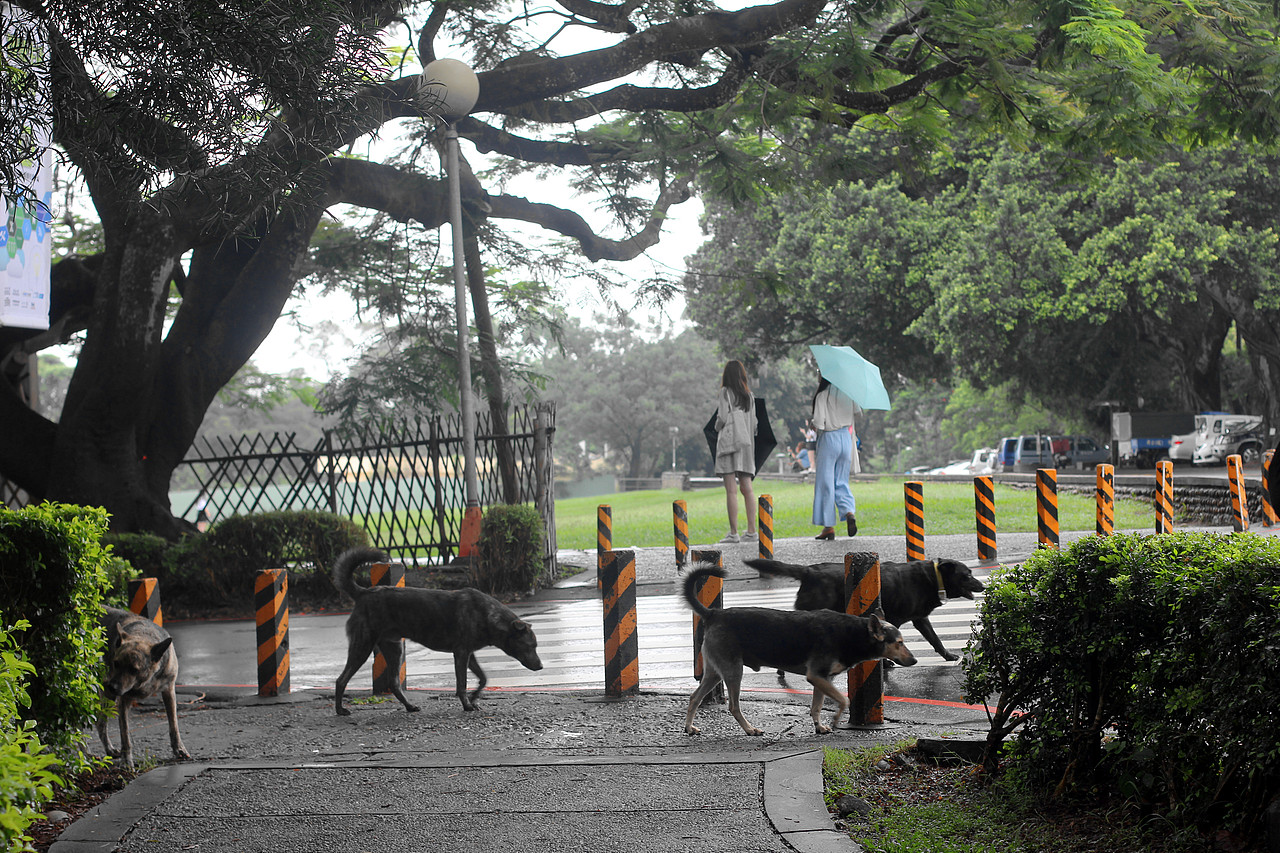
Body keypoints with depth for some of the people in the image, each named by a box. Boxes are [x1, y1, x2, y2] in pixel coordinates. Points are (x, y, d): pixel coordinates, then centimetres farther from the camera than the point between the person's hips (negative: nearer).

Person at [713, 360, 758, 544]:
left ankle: (733, 533, -10)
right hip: (746, 442, 6)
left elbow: (722, 417, -9)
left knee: (731, 490, -8)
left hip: (729, 441, -6)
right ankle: (751, 531, 4)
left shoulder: (726, 392, -3)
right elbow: (753, 422, 12)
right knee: (747, 488, 6)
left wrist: (717, 427, 11)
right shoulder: (749, 395, 13)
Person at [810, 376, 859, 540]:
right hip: (846, 437, 5)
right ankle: (849, 512, -10)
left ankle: (829, 527, 4)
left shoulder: (822, 395, -12)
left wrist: (813, 424, 5)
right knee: (841, 482, 15)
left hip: (829, 439, -5)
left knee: (825, 483, 3)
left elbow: (819, 423, -17)